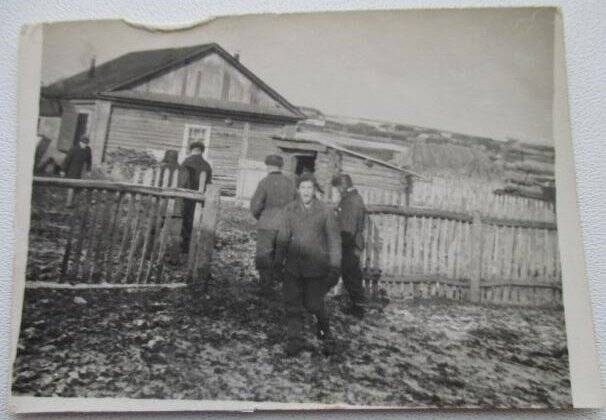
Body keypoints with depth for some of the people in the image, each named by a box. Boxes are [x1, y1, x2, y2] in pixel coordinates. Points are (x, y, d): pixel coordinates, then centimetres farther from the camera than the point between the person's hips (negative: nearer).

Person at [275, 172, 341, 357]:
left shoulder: (325, 211, -5)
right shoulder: (290, 209, 1)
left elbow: (334, 240, -1)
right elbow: (283, 237, 8)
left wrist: (334, 267, -3)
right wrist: (278, 262, 9)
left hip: (316, 266, -2)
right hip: (293, 266, 3)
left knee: (313, 304, 0)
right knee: (292, 303, 3)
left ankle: (324, 330, 30)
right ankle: (294, 341, 18)